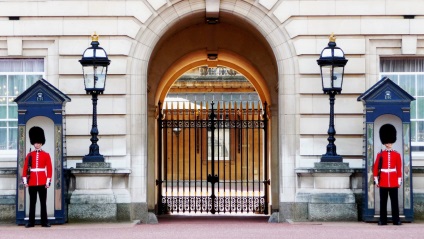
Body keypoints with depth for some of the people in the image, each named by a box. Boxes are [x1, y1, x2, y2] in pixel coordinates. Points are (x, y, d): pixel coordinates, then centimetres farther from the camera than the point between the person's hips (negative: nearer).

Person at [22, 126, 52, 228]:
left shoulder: (46, 155, 4)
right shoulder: (29, 155, 7)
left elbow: (49, 169, 1)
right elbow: (25, 168, 5)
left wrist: (48, 181, -5)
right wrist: (25, 180, -3)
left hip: (42, 182, -1)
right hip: (32, 183, 1)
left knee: (43, 203, 2)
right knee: (32, 203, 4)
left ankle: (44, 222, 5)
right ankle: (31, 222, 7)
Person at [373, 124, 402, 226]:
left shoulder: (397, 155, 6)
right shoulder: (380, 154, 4)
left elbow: (399, 168, 6)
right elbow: (376, 168, 4)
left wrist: (399, 180, 1)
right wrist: (376, 179, -2)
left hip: (394, 182, 0)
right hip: (383, 182, 0)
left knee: (394, 201, 1)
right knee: (383, 202, 2)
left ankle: (396, 220, 5)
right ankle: (383, 220, 6)